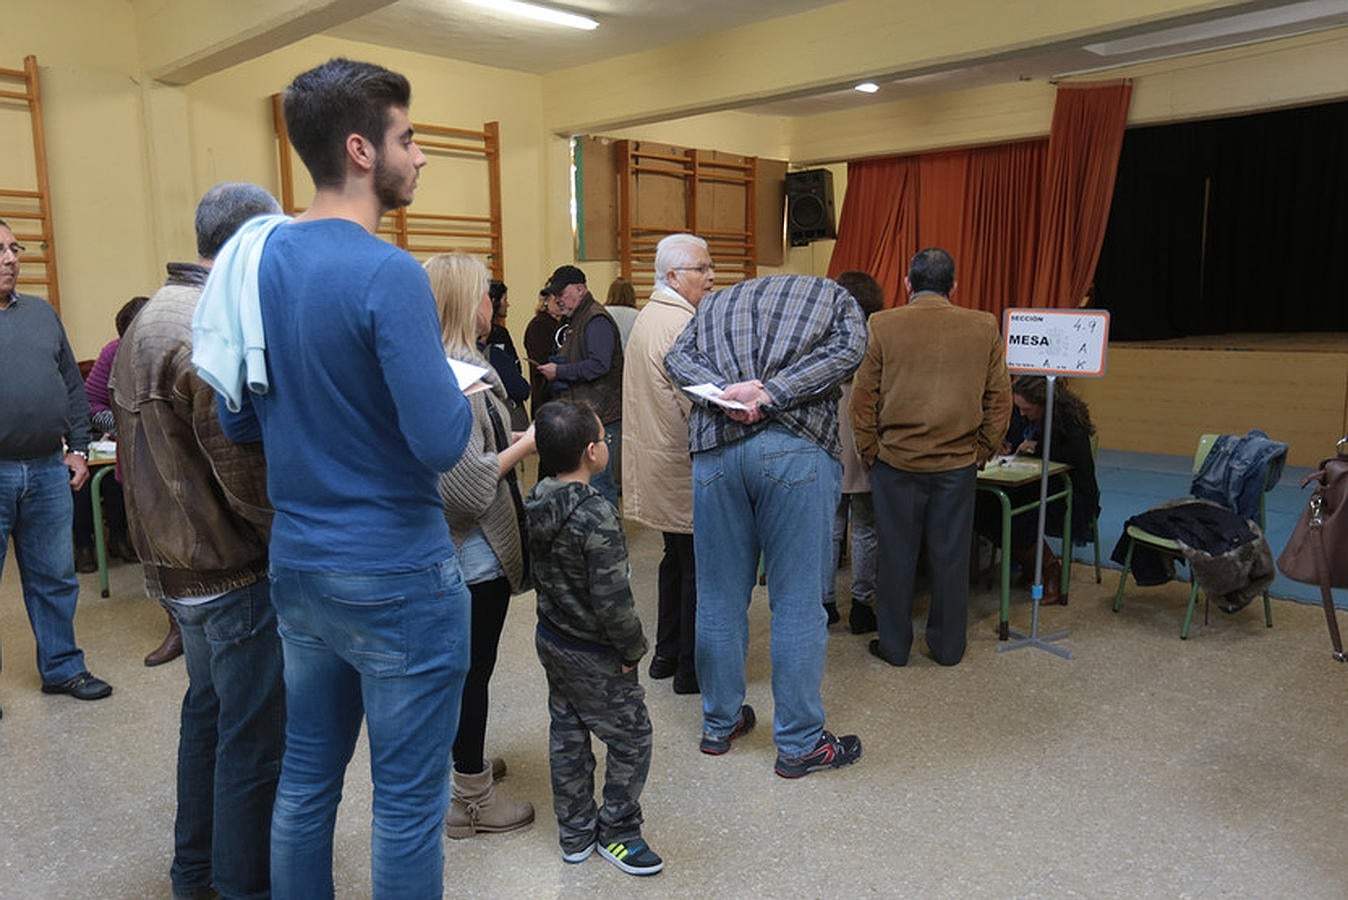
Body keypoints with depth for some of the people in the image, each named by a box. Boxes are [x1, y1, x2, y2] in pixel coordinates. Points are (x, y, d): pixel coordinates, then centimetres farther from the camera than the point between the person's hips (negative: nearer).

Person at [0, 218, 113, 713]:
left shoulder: (41, 312, 12)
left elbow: (73, 386, 15)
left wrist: (78, 448, 10)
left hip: (48, 470, 4)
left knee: (55, 579, 12)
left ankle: (62, 668, 25)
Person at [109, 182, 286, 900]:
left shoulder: (149, 318, 10)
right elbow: (251, 477, -24)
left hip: (175, 565, 11)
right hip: (235, 572, -11)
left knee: (208, 708, 23)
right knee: (255, 737, 2)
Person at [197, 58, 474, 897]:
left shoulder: (258, 257, 4)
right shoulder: (388, 274, -19)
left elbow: (239, 420, 11)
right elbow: (441, 444, -23)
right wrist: (466, 390, -4)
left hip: (296, 568, 8)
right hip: (397, 581, -7)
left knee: (306, 780, 21)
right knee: (409, 800, 8)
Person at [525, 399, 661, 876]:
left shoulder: (538, 502, -4)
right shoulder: (597, 517, -28)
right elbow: (612, 601, -26)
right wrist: (632, 649, -12)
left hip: (550, 638, 8)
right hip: (593, 656, -8)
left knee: (567, 735, 19)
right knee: (630, 737, 10)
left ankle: (574, 835, 33)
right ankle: (615, 832, 24)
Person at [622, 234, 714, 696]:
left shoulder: (647, 316, 14)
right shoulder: (681, 324, -19)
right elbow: (697, 402, -25)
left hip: (658, 462, 10)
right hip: (684, 467, -10)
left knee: (677, 558, 20)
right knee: (697, 567, 0)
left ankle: (667, 653, 30)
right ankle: (691, 669, 10)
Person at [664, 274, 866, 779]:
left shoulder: (716, 302, 28)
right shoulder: (834, 297, 21)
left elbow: (677, 358, 11)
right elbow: (847, 349, 0)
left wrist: (726, 391, -5)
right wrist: (771, 395, -8)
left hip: (715, 448, 3)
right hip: (797, 450, -3)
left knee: (720, 598, 13)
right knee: (798, 603, 5)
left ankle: (719, 723, 30)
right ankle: (799, 745, 16)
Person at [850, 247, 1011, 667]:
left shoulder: (882, 325, -5)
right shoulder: (984, 327, 1)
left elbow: (863, 397, -4)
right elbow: (1000, 398, 5)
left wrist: (869, 451, 5)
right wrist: (982, 451, 12)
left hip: (896, 460, -1)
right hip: (958, 463, 2)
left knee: (896, 555, 8)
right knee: (951, 556, 11)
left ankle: (894, 646, 18)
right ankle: (948, 646, 22)